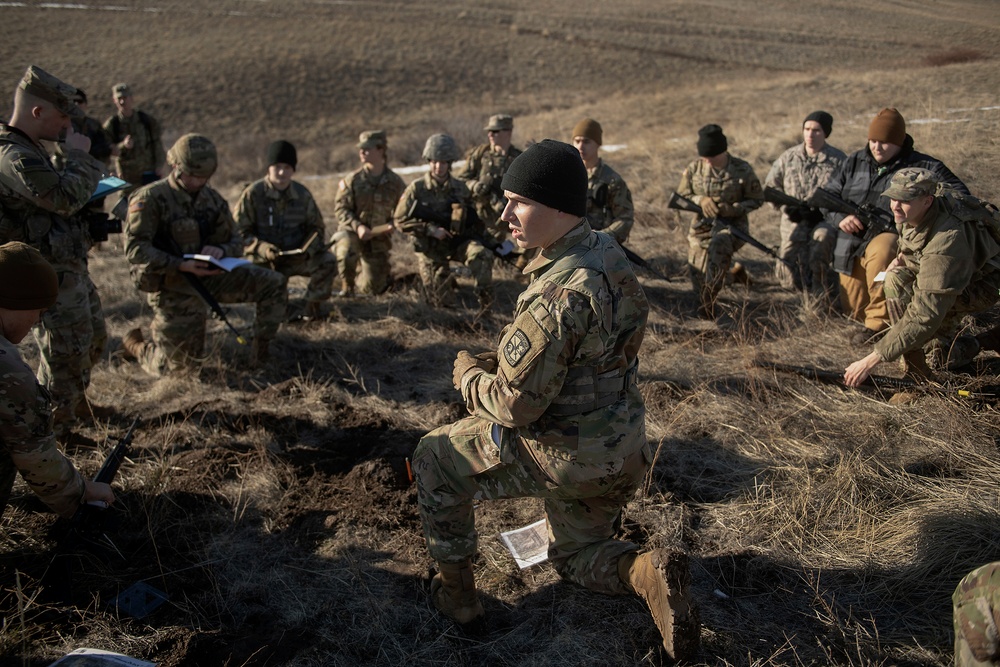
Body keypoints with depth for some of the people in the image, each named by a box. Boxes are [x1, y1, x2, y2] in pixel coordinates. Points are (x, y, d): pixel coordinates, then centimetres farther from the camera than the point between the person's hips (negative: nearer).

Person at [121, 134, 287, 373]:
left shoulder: (212, 198, 4)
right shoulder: (150, 198, -14)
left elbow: (236, 240, 8)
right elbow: (135, 249, -22)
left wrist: (221, 250, -18)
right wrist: (181, 265, -32)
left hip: (209, 276, 5)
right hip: (173, 287, -5)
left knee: (275, 284, -9)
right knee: (176, 365, -1)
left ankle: (261, 356, 3)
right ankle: (134, 344, 32)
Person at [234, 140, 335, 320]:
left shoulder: (302, 194, -3)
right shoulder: (253, 193, -13)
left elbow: (317, 227, 7)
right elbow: (239, 231, -11)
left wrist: (307, 249, -13)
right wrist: (263, 249, -27)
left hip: (297, 257, 2)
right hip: (263, 260, -2)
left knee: (327, 262, -22)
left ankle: (313, 305, 0)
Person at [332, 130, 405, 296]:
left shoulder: (395, 182, -2)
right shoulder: (352, 180, -6)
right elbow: (341, 209, -7)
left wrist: (393, 224, -14)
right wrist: (357, 226, -24)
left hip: (379, 237, 1)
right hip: (352, 232, -1)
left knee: (372, 289, 4)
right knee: (346, 253, -38)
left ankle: (384, 272, 41)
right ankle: (347, 287, -10)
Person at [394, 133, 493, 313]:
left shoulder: (460, 189, 1)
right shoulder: (416, 188, -8)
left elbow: (472, 219, 16)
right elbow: (400, 220, -11)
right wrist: (430, 229, -19)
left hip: (457, 241, 2)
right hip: (431, 247, -2)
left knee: (482, 255, -32)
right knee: (443, 302, -5)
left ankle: (485, 301, -18)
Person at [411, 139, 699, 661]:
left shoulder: (559, 292, -28)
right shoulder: (607, 252, 2)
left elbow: (516, 405, -25)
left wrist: (468, 374, -5)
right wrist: (500, 362, 7)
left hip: (563, 453, -9)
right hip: (620, 454, 9)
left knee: (433, 458, 11)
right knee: (575, 553, 30)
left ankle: (456, 593, 20)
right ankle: (647, 570, 1)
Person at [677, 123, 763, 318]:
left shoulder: (742, 170, -7)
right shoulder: (694, 169, -2)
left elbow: (757, 199, 0)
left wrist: (733, 209, -17)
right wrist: (700, 200, -16)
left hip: (733, 224, -3)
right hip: (702, 227, 4)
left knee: (719, 244, -38)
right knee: (698, 279, -3)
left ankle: (708, 300, -30)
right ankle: (732, 270, 28)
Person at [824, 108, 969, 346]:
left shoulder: (922, 166, 0)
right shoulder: (854, 162, 11)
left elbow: (959, 193, -3)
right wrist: (839, 218, -9)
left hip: (892, 236, -4)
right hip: (852, 244, 4)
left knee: (880, 252, -42)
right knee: (854, 312, 4)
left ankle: (879, 322, -26)